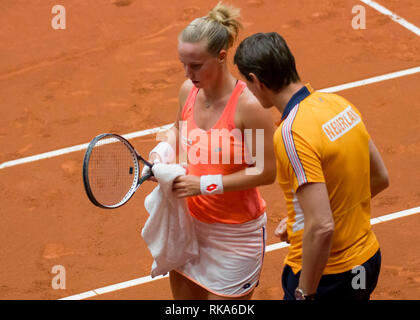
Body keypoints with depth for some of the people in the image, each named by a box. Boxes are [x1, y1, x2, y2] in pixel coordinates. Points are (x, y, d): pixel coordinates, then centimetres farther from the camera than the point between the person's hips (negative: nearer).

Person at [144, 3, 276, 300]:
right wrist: (163, 150, -5)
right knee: (183, 294, 17)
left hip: (235, 231, -6)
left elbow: (266, 171, -20)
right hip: (189, 222, 6)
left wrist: (204, 184, -23)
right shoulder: (188, 90, -4)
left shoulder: (249, 105, -24)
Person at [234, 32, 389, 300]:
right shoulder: (339, 104, 0)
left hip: (326, 277, -8)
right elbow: (380, 178, 12)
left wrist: (305, 293, -18)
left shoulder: (292, 134, -24)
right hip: (368, 259, 8)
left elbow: (322, 227, -28)